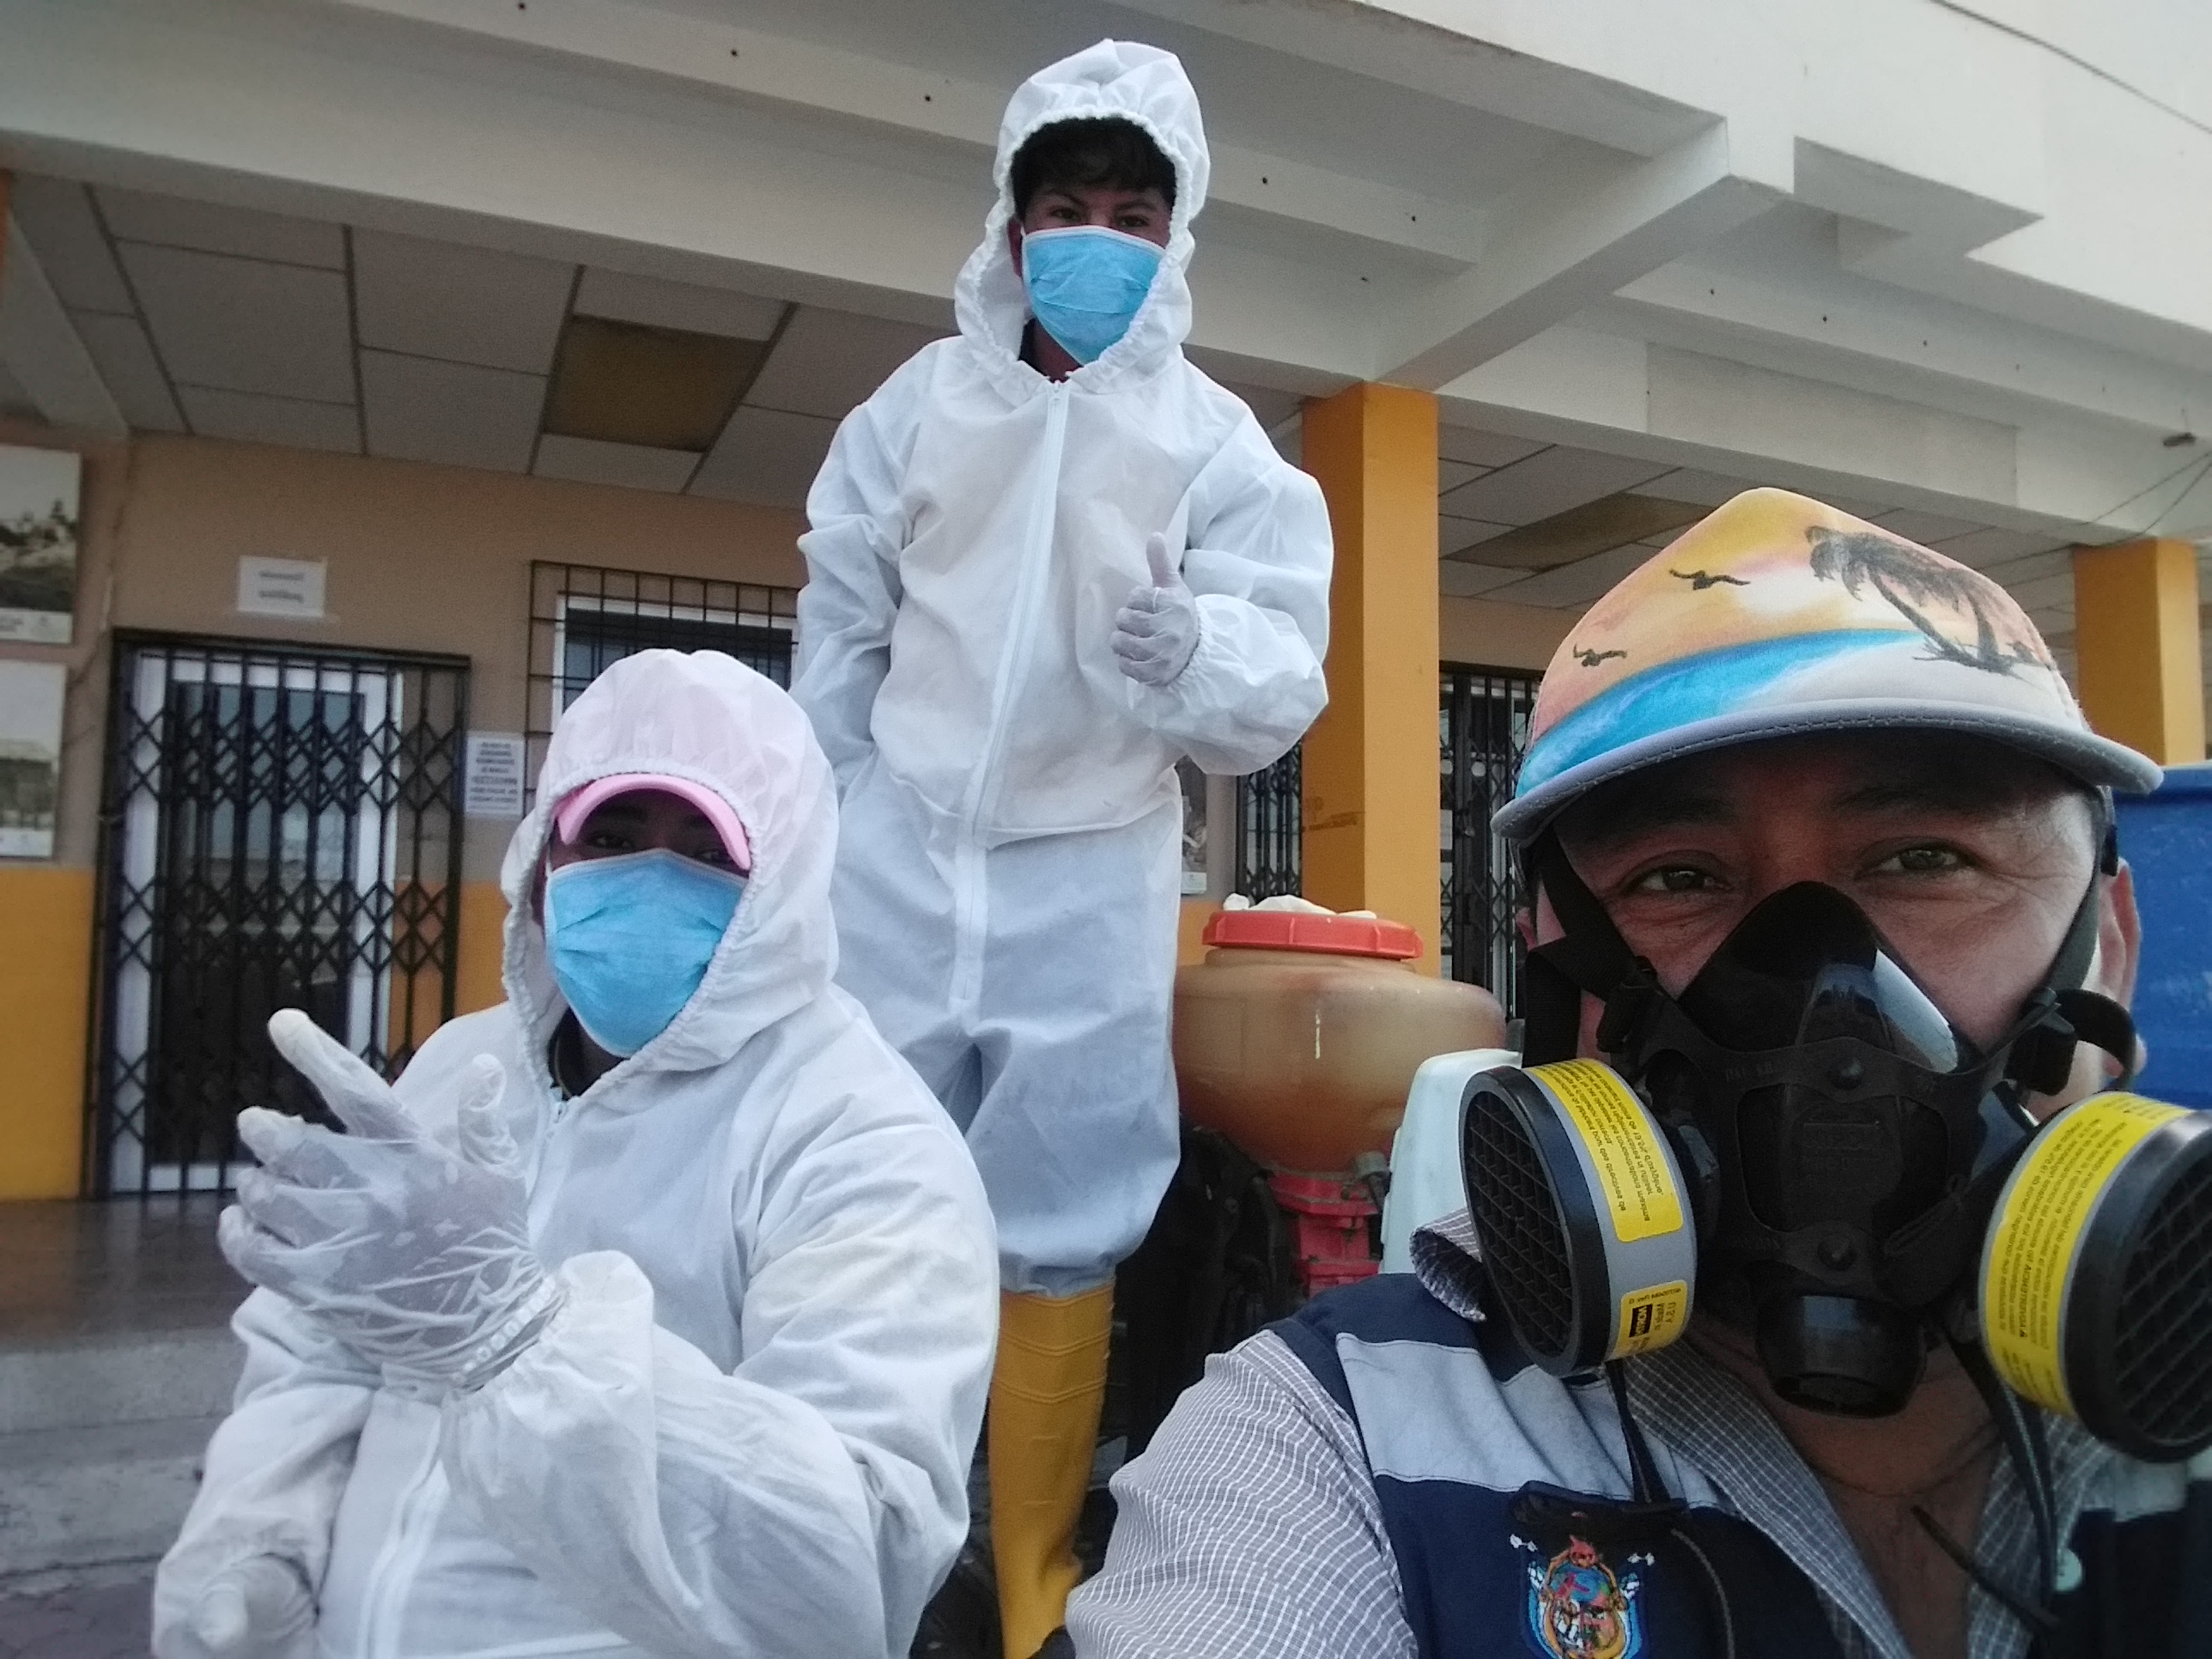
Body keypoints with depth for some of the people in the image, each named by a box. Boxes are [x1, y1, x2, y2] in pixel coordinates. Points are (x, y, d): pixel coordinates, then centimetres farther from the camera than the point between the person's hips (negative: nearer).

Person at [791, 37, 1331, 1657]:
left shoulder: (1218, 443, -3)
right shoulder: (921, 400, 3)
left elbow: (1282, 674, -12)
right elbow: (841, 633, 9)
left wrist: (1198, 652, -34)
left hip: (1091, 884, -2)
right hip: (900, 860, 3)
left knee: (1059, 1248, 5)